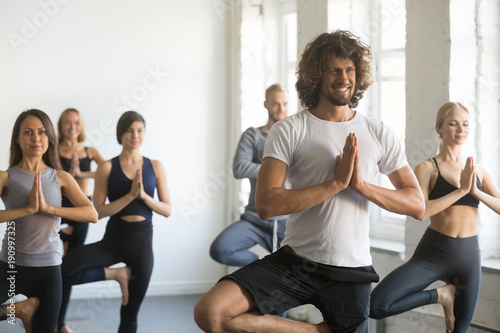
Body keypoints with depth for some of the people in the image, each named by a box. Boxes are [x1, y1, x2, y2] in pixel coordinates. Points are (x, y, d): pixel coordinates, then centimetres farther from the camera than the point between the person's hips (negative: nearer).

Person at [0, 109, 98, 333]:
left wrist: (48, 207, -19)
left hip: (48, 268, 1)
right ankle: (24, 307, 7)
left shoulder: (61, 178, 3)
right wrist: (29, 208, -25)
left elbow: (92, 215, -10)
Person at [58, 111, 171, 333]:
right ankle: (117, 274, -5)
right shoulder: (107, 168, -2)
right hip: (113, 239, -1)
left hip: (142, 241, 1)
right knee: (64, 270, -26)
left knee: (130, 314, 7)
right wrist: (130, 196, -19)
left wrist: (144, 196, -14)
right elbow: (98, 212, -8)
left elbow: (167, 210, 3)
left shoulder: (155, 167, 4)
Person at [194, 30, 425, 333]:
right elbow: (266, 205, -15)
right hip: (294, 262, -1)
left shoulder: (378, 134, 6)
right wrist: (336, 183, -18)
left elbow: (417, 205, 2)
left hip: (351, 273, 2)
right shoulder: (289, 131, -3)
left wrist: (362, 185, -13)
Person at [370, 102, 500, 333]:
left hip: (469, 256, 3)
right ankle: (440, 295, 1)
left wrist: (476, 192, -13)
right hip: (433, 253, -3)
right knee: (377, 306, -21)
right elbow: (421, 211, -17)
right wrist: (461, 190, -20)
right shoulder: (427, 168, -2)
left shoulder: (478, 171, 11)